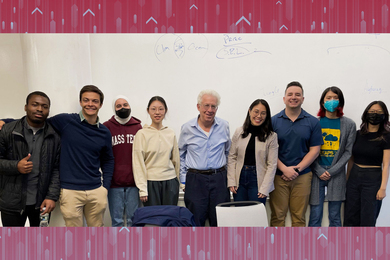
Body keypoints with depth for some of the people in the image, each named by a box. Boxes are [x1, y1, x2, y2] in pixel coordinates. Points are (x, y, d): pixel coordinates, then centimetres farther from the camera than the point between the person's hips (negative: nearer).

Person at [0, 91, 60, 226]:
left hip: (42, 203, 2)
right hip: (12, 203, -1)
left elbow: (56, 169, 0)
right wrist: (16, 166, -19)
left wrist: (52, 197, -8)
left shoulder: (54, 136, 1)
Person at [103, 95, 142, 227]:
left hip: (134, 182, 1)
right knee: (117, 220, 8)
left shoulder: (138, 127, 7)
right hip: (114, 182, -1)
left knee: (133, 219, 10)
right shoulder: (106, 127, 2)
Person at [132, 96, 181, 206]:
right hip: (151, 182, -3)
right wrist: (142, 189, -9)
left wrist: (178, 183, 15)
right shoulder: (142, 134, -3)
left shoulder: (171, 133, 7)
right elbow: (138, 163, -5)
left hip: (170, 182, 3)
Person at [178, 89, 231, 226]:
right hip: (195, 180, -1)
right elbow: (181, 155, 12)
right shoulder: (187, 128, 1)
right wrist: (183, 179, 8)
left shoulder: (224, 126, 3)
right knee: (195, 222, 4)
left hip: (219, 179, 1)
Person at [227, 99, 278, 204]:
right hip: (240, 178, 2)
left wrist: (264, 189, -10)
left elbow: (272, 165, -5)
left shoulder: (271, 136, -3)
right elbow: (231, 157, 3)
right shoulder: (239, 132, 3)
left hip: (258, 180, -2)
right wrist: (231, 182, -2)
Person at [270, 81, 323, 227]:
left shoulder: (312, 122, 5)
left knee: (299, 216, 8)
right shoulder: (274, 121, 3)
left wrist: (297, 168, -8)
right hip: (278, 175, 0)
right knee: (277, 216, 4)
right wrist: (284, 169, -11)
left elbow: (314, 150, 2)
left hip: (302, 176, 1)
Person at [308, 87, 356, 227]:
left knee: (335, 216, 8)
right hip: (316, 173, -1)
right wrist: (320, 171, -9)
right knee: (315, 216, 1)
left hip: (337, 174, 1)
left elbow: (348, 151, 3)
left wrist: (331, 171, -7)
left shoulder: (349, 124, 7)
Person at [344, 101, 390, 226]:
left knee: (368, 220, 3)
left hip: (373, 179, -4)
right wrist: (347, 180, 10)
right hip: (354, 177, 4)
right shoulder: (358, 134, 8)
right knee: (350, 217, 8)